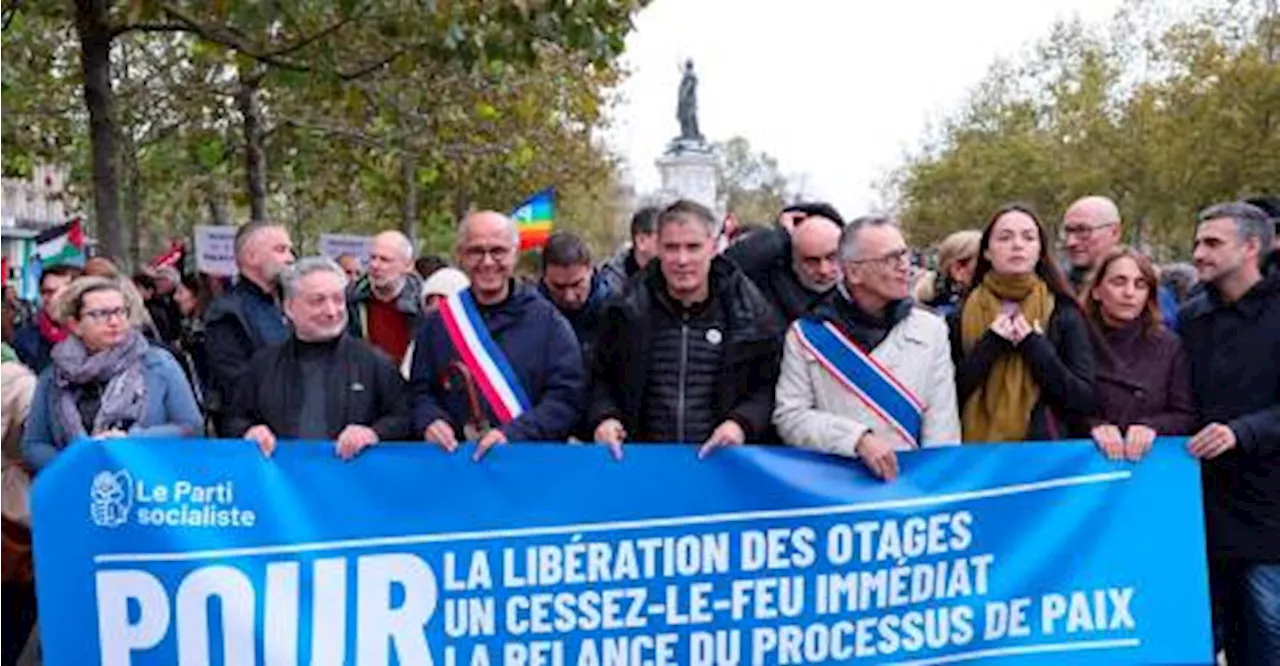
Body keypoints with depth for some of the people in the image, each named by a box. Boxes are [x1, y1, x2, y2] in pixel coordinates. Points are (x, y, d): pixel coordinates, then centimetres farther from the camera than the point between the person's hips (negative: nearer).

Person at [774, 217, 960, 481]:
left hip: (907, 478, -1)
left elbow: (942, 426, 4)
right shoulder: (806, 333, 2)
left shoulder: (931, 329, 6)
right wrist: (857, 438, -13)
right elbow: (789, 416, -2)